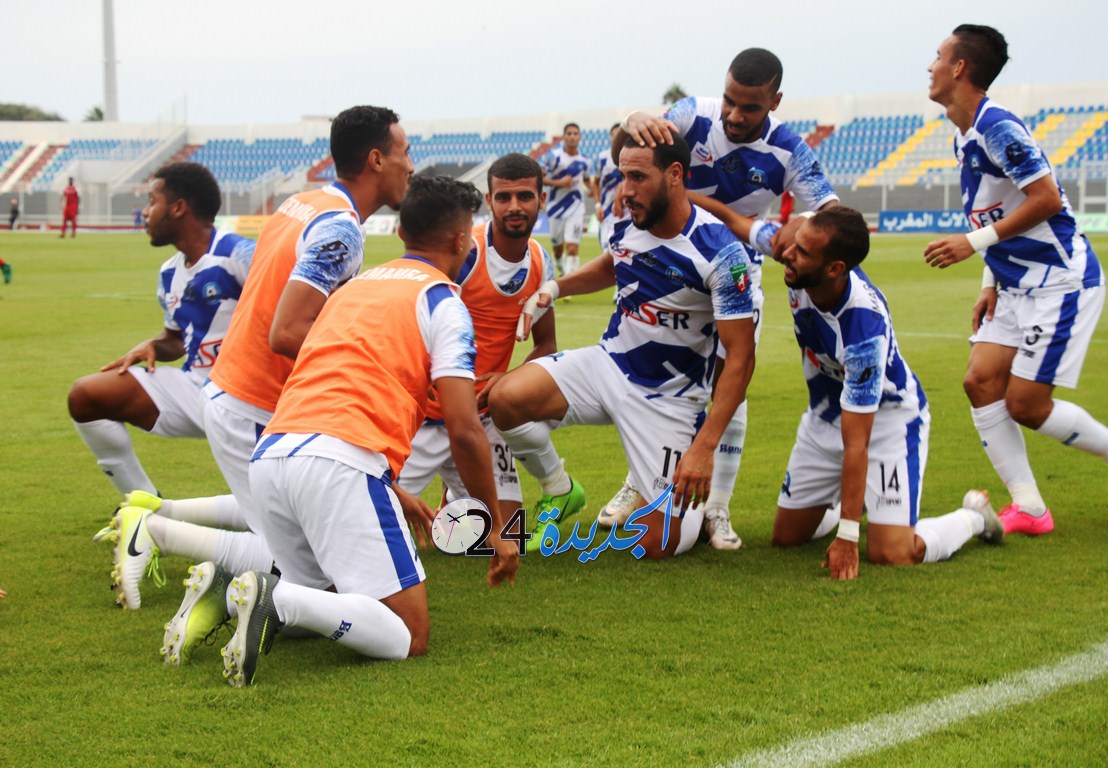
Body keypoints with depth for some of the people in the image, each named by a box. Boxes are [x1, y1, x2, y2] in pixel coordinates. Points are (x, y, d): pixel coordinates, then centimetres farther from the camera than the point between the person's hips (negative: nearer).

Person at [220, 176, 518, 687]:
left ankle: (223, 594, -3)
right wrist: (496, 526, 8)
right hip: (339, 463, -7)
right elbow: (463, 430, -3)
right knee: (408, 636, -3)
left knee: (313, 601, 26)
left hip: (268, 456, 8)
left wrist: (393, 491, 44)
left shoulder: (356, 286, 28)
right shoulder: (442, 300, 5)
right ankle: (275, 601, -24)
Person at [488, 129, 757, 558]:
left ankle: (695, 506, 27)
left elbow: (740, 357, -20)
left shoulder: (720, 253, -22)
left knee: (660, 546, -10)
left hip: (670, 397, -5)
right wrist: (554, 288, 3)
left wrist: (704, 446, -27)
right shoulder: (627, 224, -4)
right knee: (506, 398, -22)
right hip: (609, 363, 5)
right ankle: (559, 493, 5)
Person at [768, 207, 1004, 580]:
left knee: (891, 554, -17)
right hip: (824, 416, 7)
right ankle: (856, 501, 40)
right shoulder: (801, 273, -24)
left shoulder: (864, 330, -40)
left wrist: (847, 536, -33)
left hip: (887, 419, -7)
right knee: (786, 536, 9)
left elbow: (856, 443, -36)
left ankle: (974, 515, 12)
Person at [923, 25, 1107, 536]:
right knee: (981, 381, -2)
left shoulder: (998, 128, -20)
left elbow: (1046, 199, -24)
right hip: (1017, 284, 9)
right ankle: (1028, 509, 2)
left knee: (1025, 405, -8)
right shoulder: (964, 139, 11)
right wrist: (991, 285, 12)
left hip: (1060, 281, -9)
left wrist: (974, 242, -22)